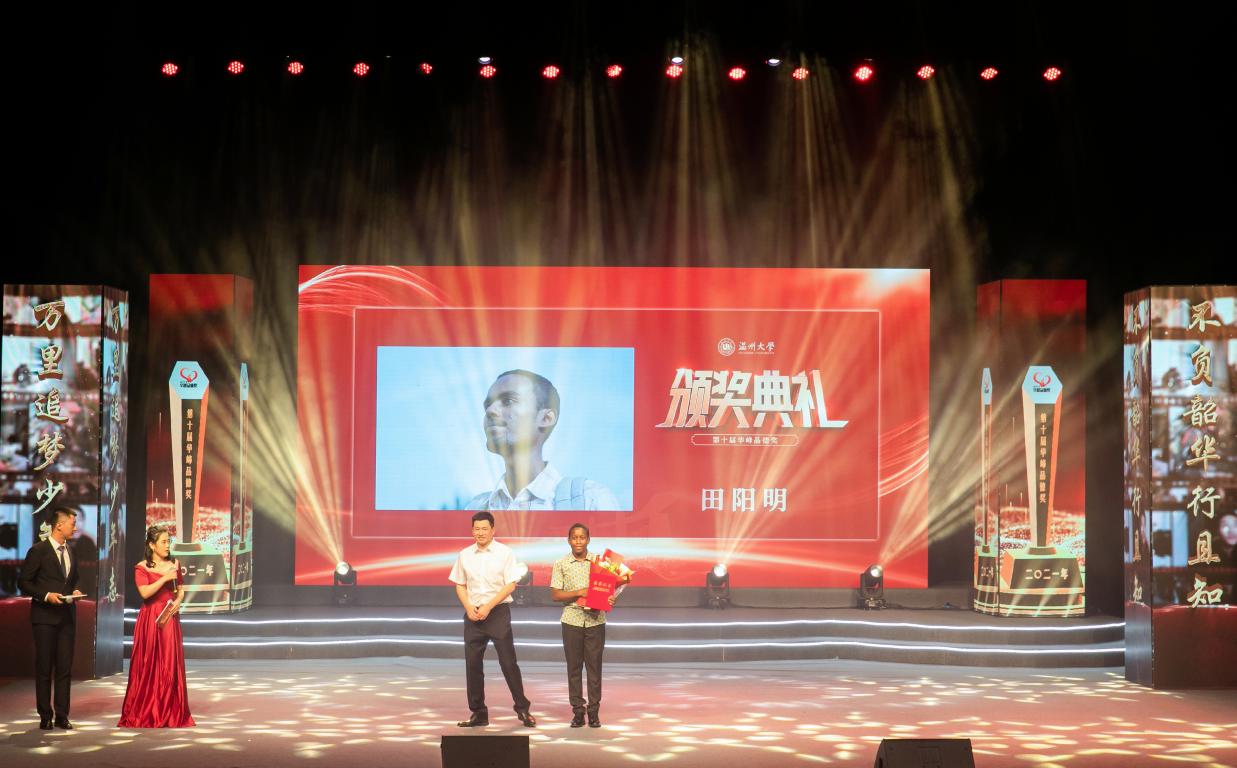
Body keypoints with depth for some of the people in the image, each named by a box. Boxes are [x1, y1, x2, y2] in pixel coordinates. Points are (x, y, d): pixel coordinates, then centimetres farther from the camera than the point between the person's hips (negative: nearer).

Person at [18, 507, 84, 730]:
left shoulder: (70, 551, 13)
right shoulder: (38, 551, -7)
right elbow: (24, 582, -6)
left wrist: (75, 591, 3)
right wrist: (46, 595, -17)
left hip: (67, 616, 6)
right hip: (45, 616, -6)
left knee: (65, 667, 4)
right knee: (44, 668, 1)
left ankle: (62, 716, 8)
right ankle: (45, 716, 7)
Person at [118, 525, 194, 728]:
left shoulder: (174, 565, 10)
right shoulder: (141, 568, -3)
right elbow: (145, 592, -16)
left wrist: (178, 601, -3)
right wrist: (165, 578, -17)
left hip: (170, 619, 4)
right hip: (150, 620, -4)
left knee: (171, 665, 2)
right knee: (149, 665, -1)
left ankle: (170, 713, 8)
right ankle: (144, 713, 6)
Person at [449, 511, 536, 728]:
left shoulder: (505, 553, -3)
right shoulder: (465, 555, 8)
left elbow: (511, 585, -7)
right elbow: (460, 585, 13)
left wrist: (488, 607, -13)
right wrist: (468, 608, -4)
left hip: (498, 612, -4)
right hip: (473, 613, 4)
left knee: (508, 661, -4)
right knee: (473, 663, 4)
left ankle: (522, 709, 7)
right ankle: (478, 713, 13)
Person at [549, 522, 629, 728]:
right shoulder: (561, 564, 3)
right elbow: (555, 595, -1)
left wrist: (610, 599, -15)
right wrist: (579, 593, -14)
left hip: (595, 620, 0)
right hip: (572, 620, 0)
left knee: (594, 666, 1)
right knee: (574, 667, 2)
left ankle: (594, 711, 6)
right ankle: (577, 711, 8)